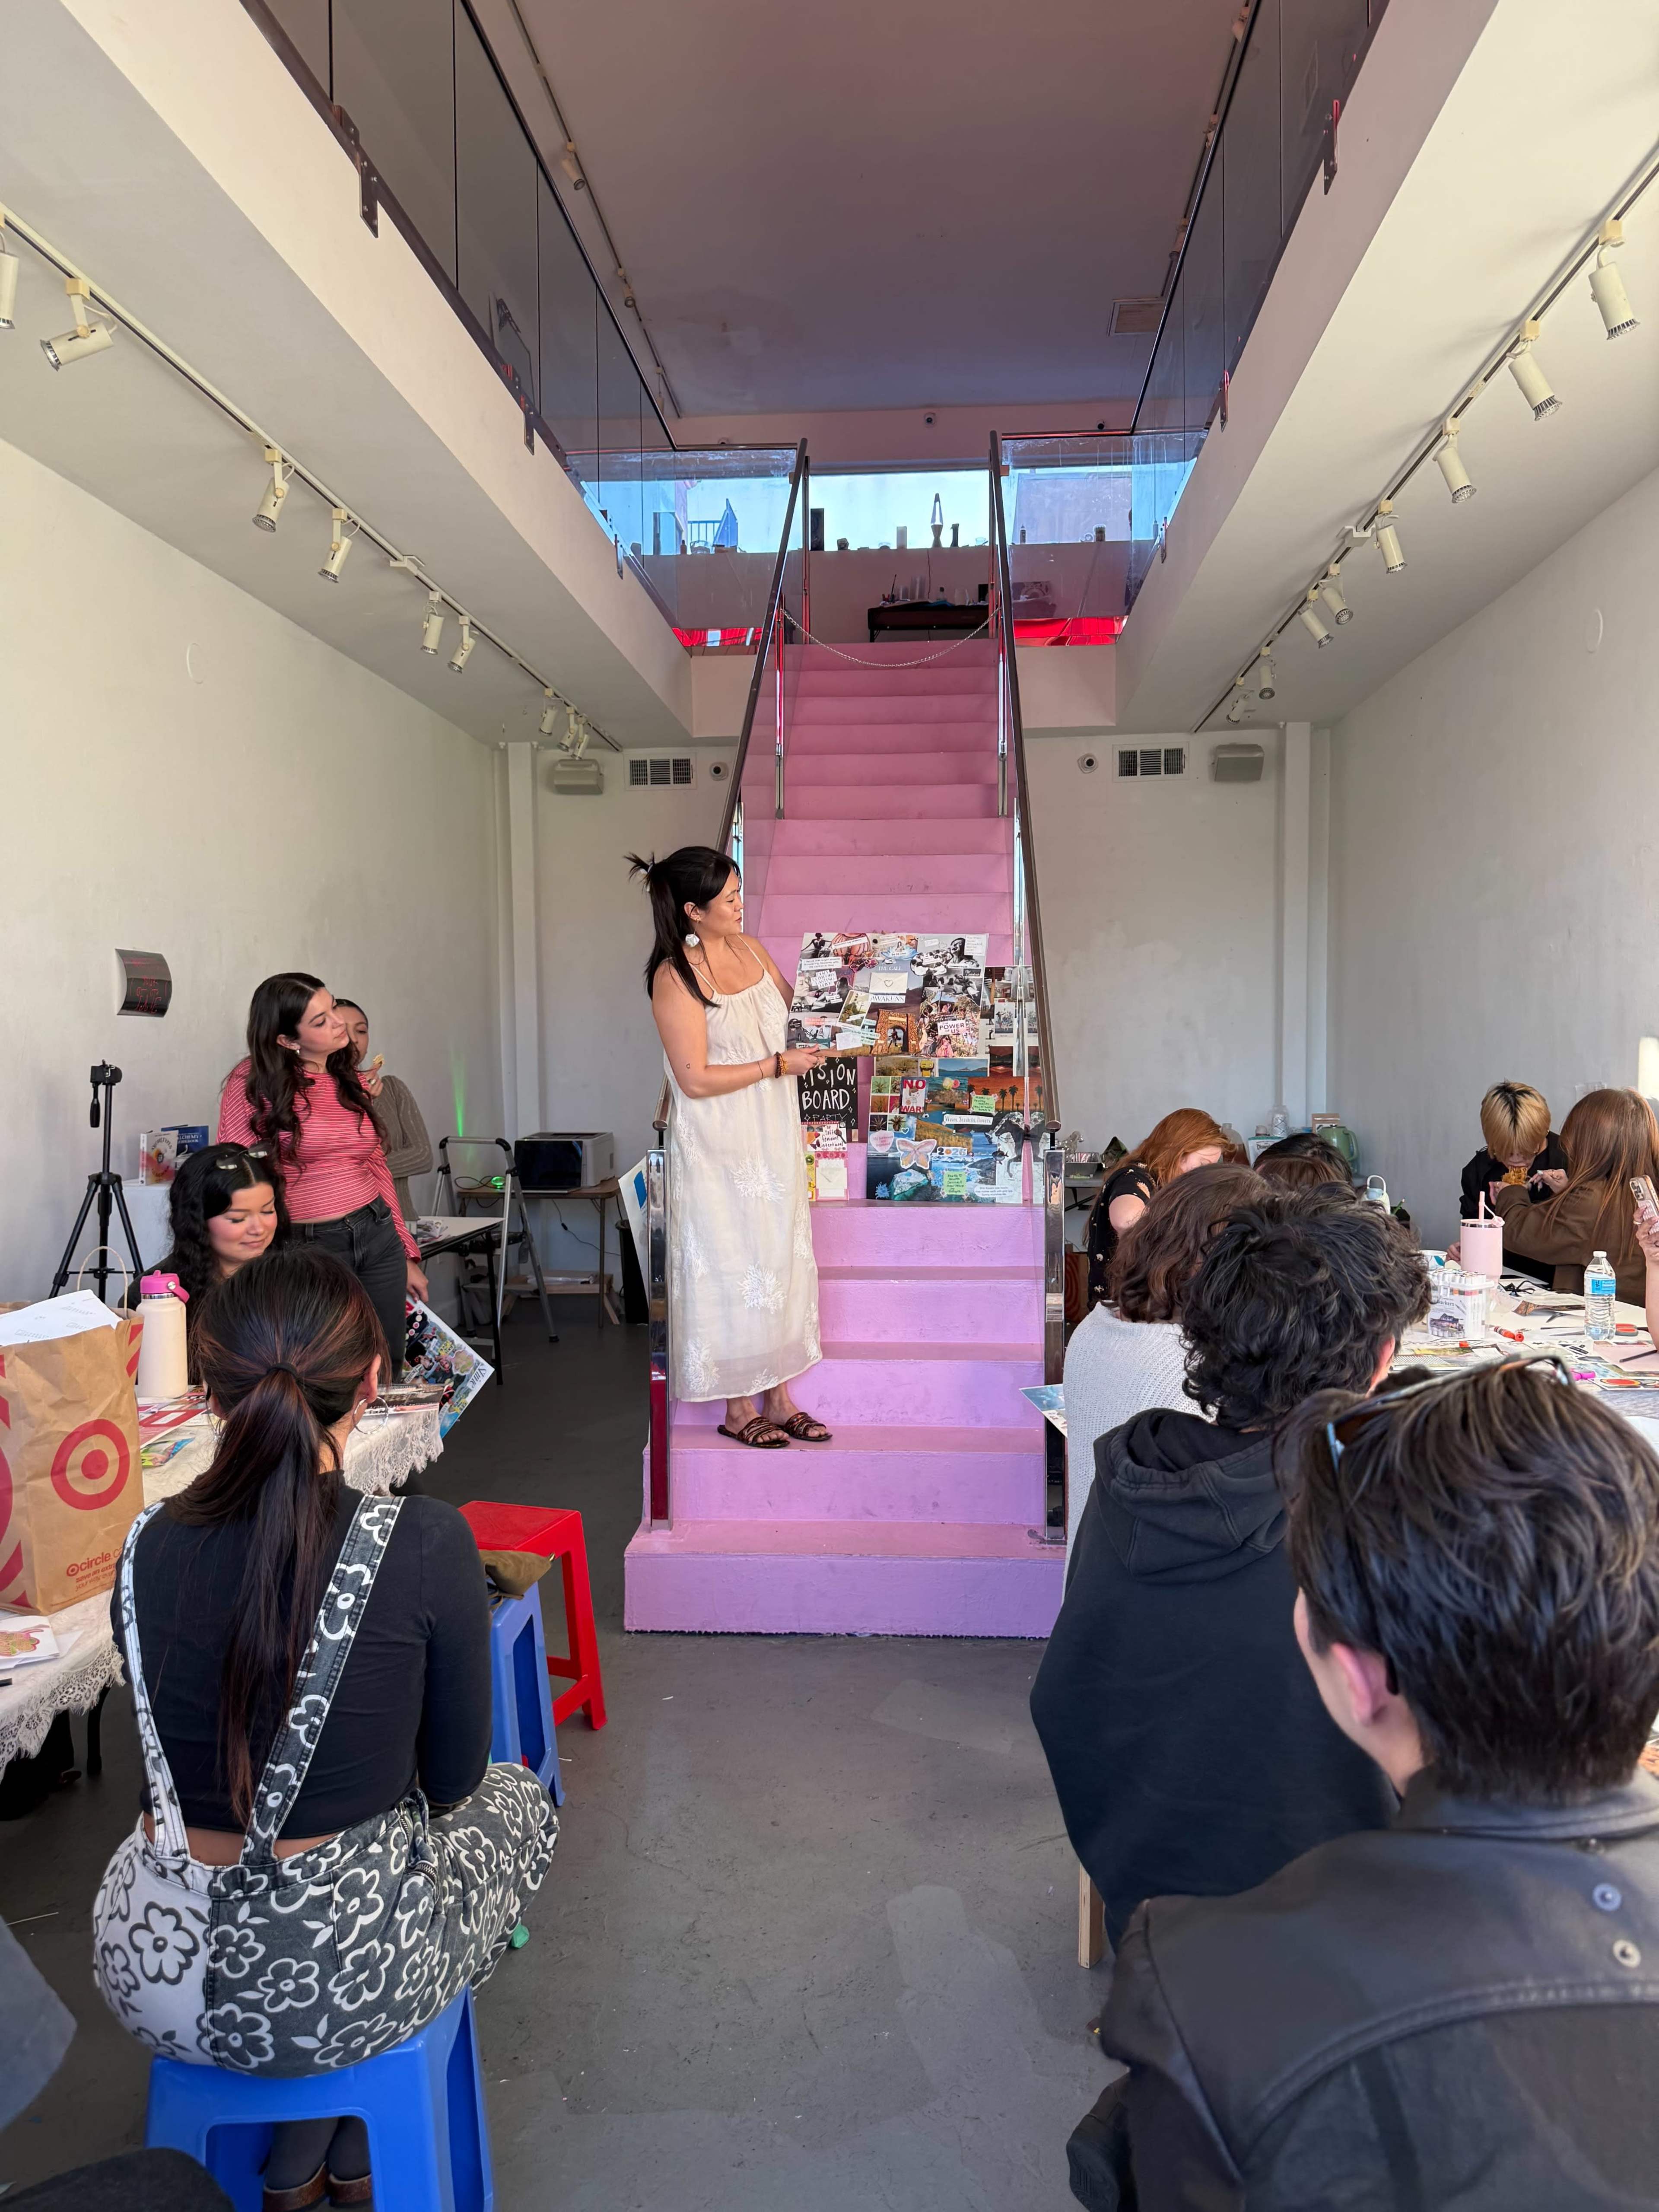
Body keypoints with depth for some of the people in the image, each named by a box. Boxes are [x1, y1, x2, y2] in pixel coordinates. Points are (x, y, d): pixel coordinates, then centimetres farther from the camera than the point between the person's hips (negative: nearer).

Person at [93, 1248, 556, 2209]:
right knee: (517, 1799, 26)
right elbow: (451, 1778, -6)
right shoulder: (426, 1544, -21)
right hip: (340, 1991, -4)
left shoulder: (150, 1546, -9)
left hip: (151, 1974, 4)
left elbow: (185, 1763, 7)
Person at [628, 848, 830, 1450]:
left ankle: (778, 1397, 27)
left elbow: (795, 1010, 19)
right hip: (718, 1147, -7)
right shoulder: (674, 978, -17)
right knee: (732, 1269, 4)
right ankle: (738, 1407, 21)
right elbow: (695, 1080, -20)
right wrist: (778, 1065, -17)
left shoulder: (751, 949, 5)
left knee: (781, 1260, 13)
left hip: (773, 1138, 7)